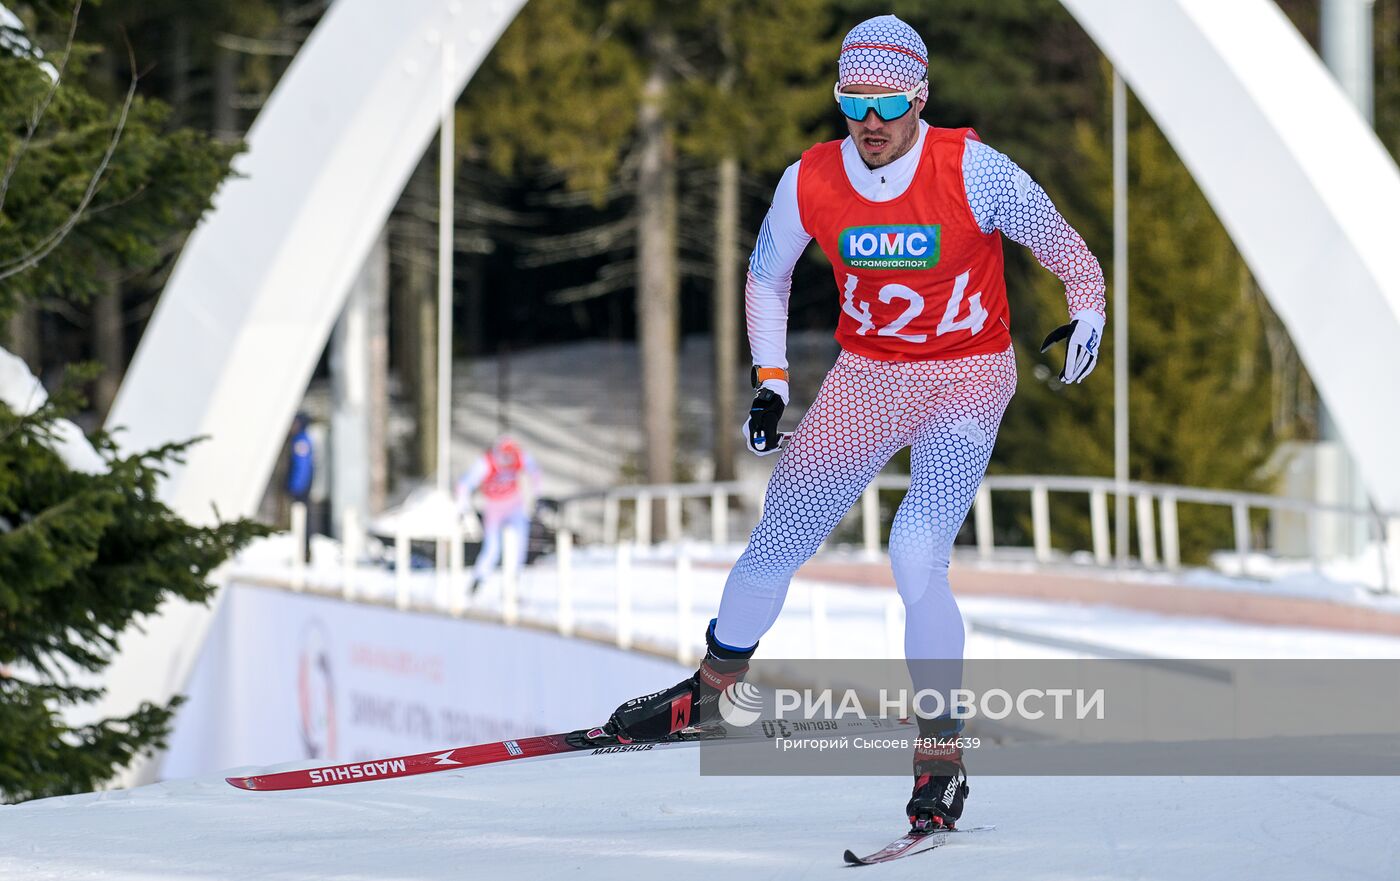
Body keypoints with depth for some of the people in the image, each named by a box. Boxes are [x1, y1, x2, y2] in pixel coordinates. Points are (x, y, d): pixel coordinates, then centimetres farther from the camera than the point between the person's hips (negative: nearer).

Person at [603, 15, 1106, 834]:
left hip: (967, 378, -4)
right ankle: (713, 687, 39)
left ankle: (942, 758, -14)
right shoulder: (810, 183, -10)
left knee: (918, 558, -24)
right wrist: (770, 383, 1)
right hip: (864, 380, 4)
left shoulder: (973, 171, -20)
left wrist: (1087, 311, -26)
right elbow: (767, 275, 8)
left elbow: (1064, 248, -8)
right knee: (774, 549, 11)